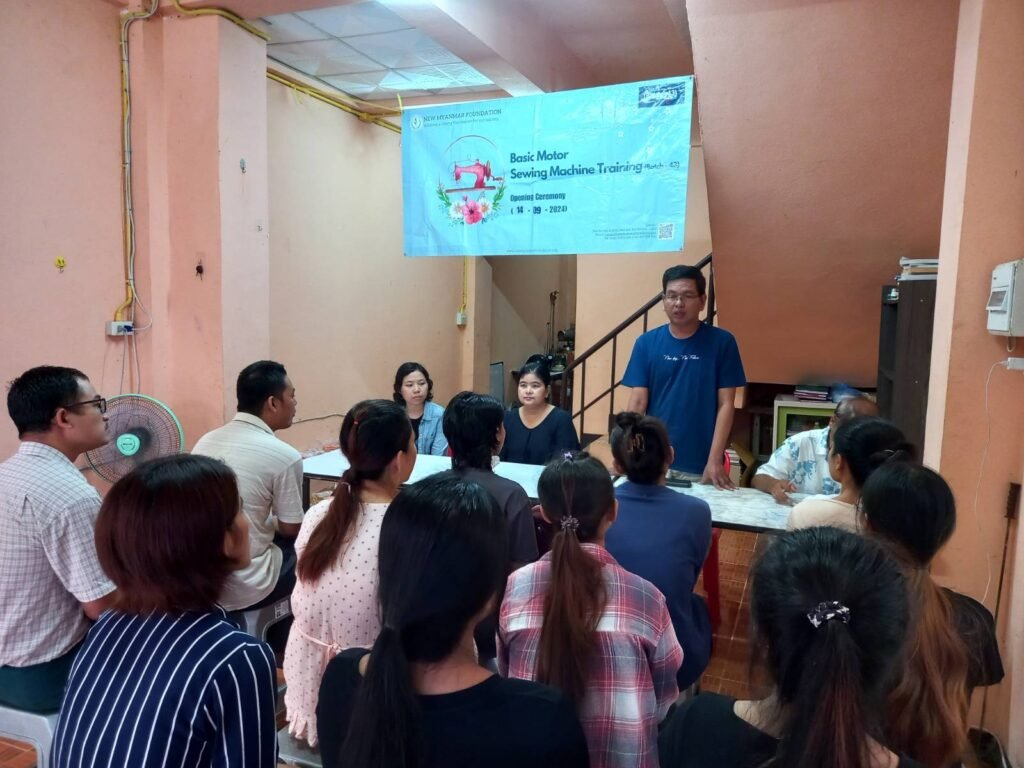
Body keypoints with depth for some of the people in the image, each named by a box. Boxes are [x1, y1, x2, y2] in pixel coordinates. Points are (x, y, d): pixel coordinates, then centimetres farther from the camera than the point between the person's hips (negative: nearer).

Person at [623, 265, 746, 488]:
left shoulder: (722, 342, -3)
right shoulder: (646, 343, 0)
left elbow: (726, 404, -4)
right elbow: (637, 403, -2)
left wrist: (714, 461, -11)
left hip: (700, 466, -1)